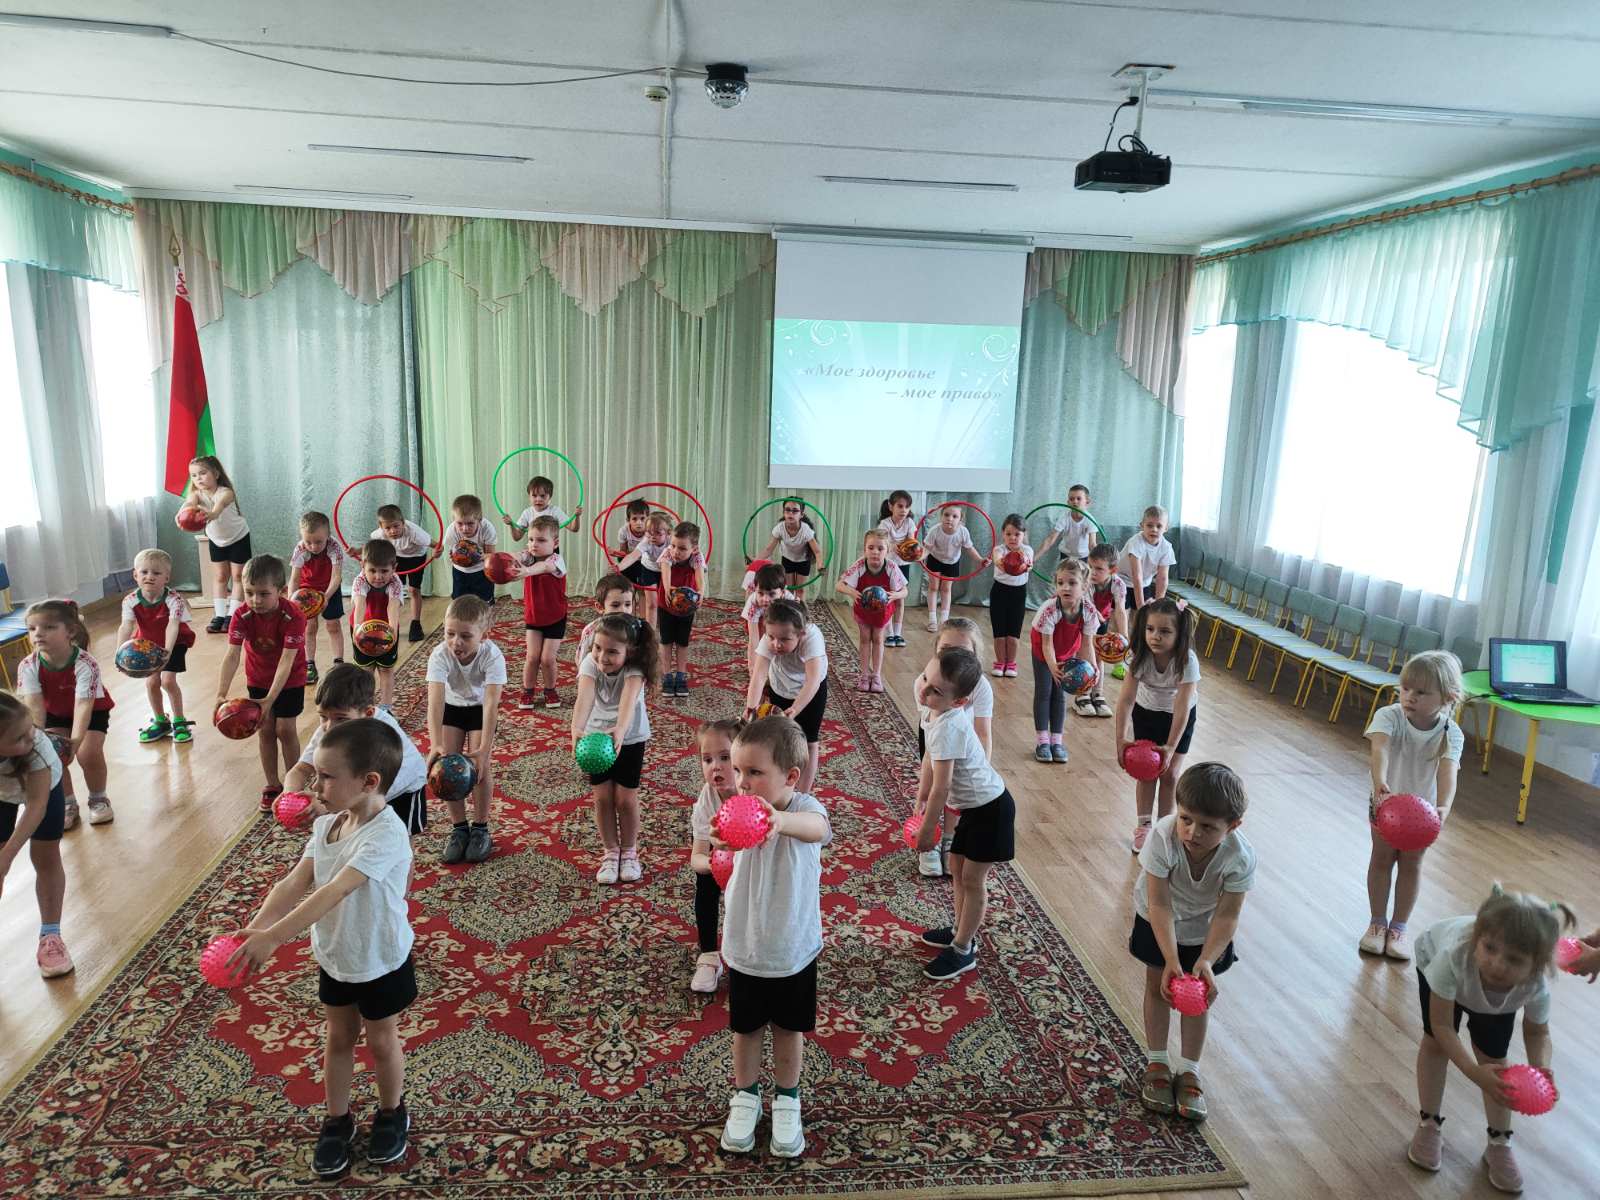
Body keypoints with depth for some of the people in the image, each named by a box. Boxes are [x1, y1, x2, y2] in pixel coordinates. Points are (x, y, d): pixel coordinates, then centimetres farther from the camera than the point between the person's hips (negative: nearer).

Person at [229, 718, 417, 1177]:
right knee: (338, 1039, 21)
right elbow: (293, 884, -12)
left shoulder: (386, 836, -34)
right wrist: (255, 928, -27)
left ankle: (391, 1113, 41)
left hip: (381, 963, -6)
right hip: (333, 958, 6)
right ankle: (337, 1120, 41)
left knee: (381, 1040, 16)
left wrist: (272, 938, -42)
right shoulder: (326, 825, -9)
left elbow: (331, 893, -39)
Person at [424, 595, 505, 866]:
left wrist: (484, 748, -50)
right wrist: (436, 745, -54)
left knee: (481, 763, -14)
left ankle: (480, 828, 6)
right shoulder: (440, 655, -33)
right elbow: (435, 701, -42)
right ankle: (459, 828, 11)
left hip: (480, 707, -2)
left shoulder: (492, 656, -35)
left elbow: (491, 704, -41)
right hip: (451, 706, 2)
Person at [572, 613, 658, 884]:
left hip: (630, 738, -2)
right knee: (602, 798, 3)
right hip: (597, 736, 2)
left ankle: (629, 852, 24)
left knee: (626, 799, 0)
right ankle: (610, 853, 23)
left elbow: (629, 699, -49)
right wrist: (576, 729, -61)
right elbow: (584, 698, -42)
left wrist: (620, 730, -68)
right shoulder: (590, 663, -26)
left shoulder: (634, 669, -30)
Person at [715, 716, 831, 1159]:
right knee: (746, 1027, 21)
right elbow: (721, 840, -40)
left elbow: (817, 827, -49)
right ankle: (746, 1096, 45)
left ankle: (787, 1099, 44)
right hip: (744, 948, 2)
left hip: (794, 949, -1)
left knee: (789, 1029, 20)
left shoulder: (803, 807, -25)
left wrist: (779, 819, -72)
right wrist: (721, 835, -66)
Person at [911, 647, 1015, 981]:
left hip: (990, 808, -9)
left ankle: (963, 951, 21)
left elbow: (941, 788, -27)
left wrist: (926, 830, -15)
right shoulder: (938, 712, -6)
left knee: (972, 879, 5)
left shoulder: (947, 728, -33)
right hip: (973, 804, 9)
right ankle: (961, 931, 39)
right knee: (957, 868, 20)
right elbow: (930, 757, 9)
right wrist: (921, 798, 12)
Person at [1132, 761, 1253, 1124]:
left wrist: (1206, 961, -39)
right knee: (1158, 986, 12)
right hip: (1157, 922, 0)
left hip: (1205, 929, 1)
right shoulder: (1162, 838, -40)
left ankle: (1188, 1070, 29)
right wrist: (1171, 961, -41)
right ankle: (1158, 1063, 31)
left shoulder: (1241, 858, -35)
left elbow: (1227, 916, -27)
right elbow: (1160, 906, -35)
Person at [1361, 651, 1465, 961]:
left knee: (1411, 865, 13)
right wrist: (1380, 784, -64)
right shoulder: (1389, 716, -28)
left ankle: (1398, 927, 29)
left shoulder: (1450, 734, -25)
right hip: (1385, 802, -1)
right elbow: (1379, 750, -45)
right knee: (1382, 859, 12)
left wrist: (1443, 807, -57)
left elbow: (1447, 772, -39)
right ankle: (1377, 922, 29)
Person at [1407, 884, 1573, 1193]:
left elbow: (1537, 1033, -16)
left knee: (1494, 1060, 5)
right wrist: (1474, 1072, -46)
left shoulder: (1536, 986, -41)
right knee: (1435, 1043, 1)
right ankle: (1429, 1124, 23)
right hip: (1434, 957, -2)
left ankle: (1499, 1144, 27)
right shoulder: (1454, 955, -50)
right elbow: (1442, 1026, -35)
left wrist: (1540, 1068, -35)